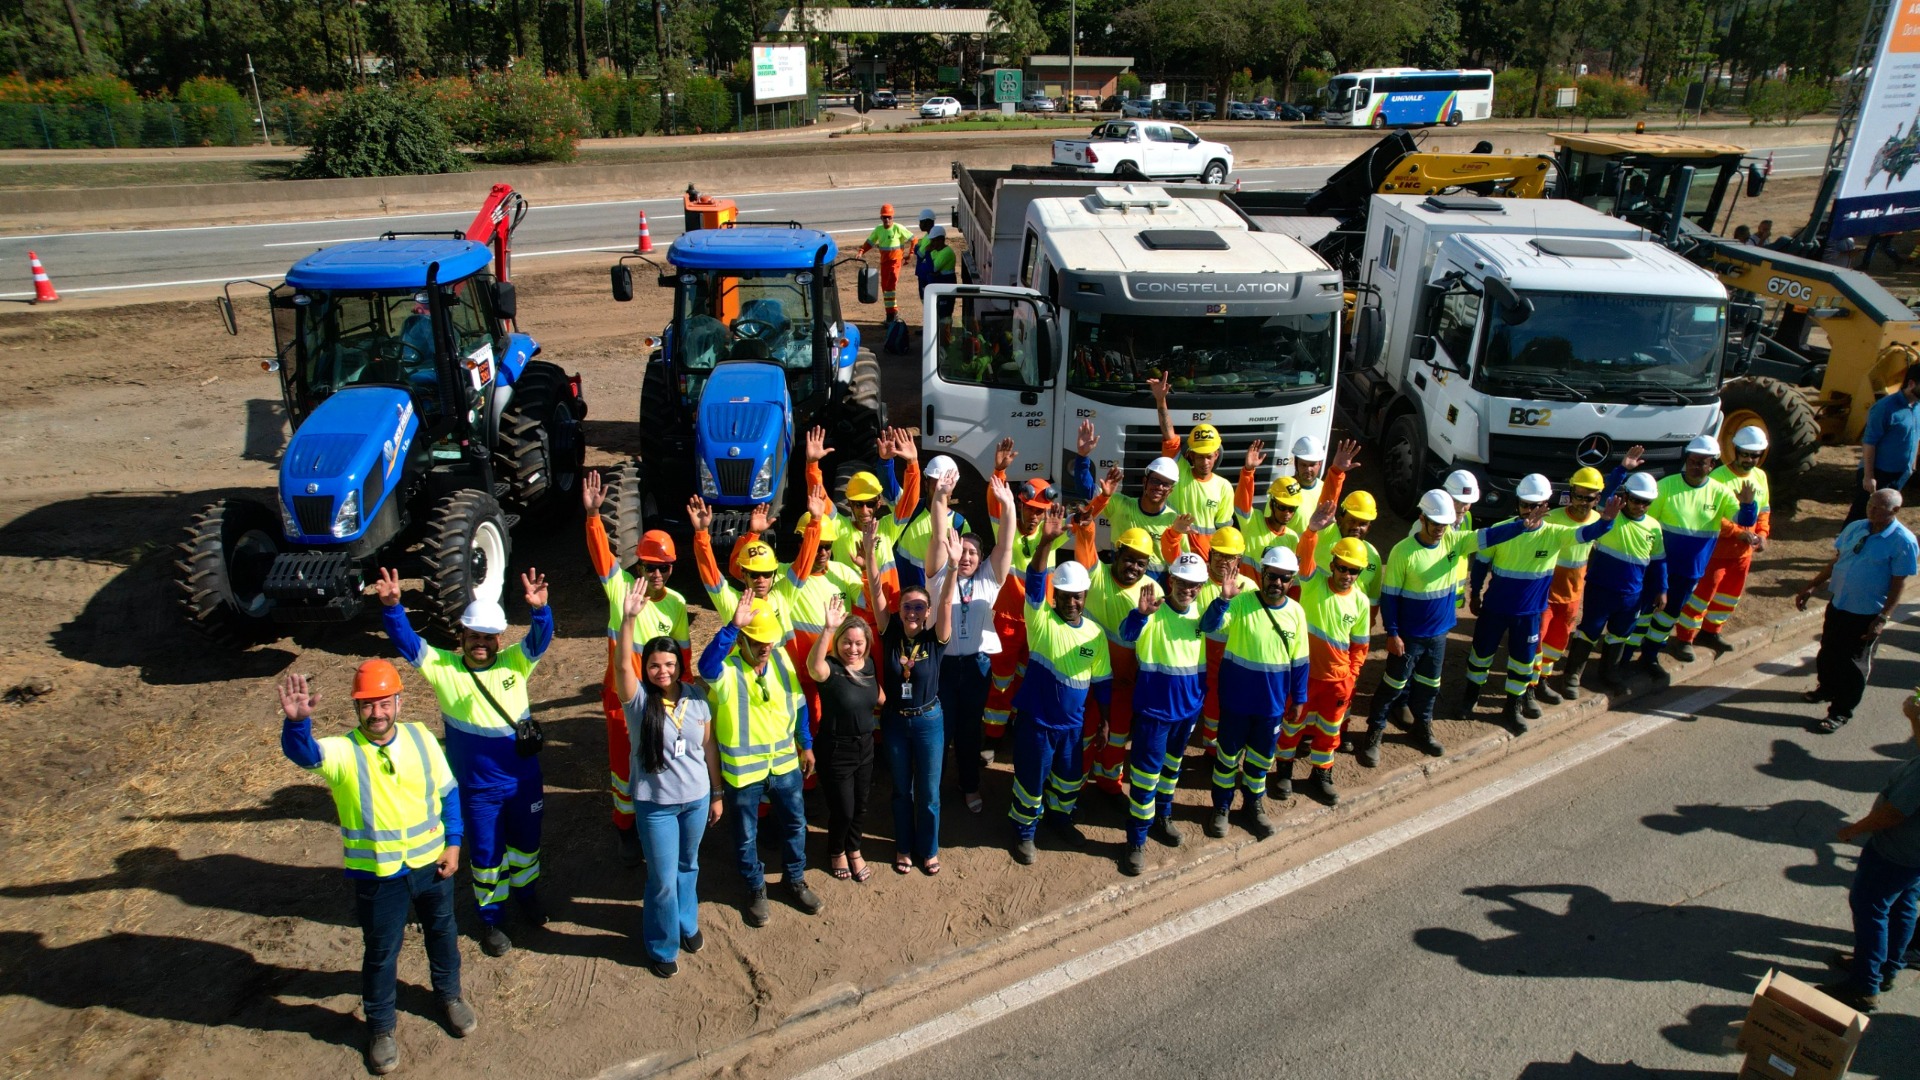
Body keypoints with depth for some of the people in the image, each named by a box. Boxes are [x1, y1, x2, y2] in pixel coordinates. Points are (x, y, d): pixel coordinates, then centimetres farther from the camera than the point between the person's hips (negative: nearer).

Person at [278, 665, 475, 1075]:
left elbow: (448, 792, 2)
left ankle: (450, 994, 49)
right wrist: (296, 721, -60)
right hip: (377, 873, -3)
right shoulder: (343, 751, -16)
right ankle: (380, 1027, 36)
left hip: (431, 862, 3)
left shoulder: (421, 738, -7)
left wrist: (454, 842, -3)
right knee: (380, 952, 13)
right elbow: (302, 752, -39)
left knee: (442, 933, 23)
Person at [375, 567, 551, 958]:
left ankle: (526, 896, 49)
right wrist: (391, 606, -38)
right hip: (478, 789, -1)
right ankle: (490, 919, 36)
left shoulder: (514, 662, -10)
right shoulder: (444, 668, -11)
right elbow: (406, 643, -20)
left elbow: (540, 640, -26)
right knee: (486, 854, 14)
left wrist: (539, 609, -47)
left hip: (524, 780, 1)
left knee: (526, 843, 22)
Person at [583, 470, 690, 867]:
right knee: (624, 765, 11)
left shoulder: (676, 603, -5)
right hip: (621, 696, -2)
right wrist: (593, 515, -43)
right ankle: (627, 831, 31)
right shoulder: (620, 587, -12)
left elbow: (683, 650, 5)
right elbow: (601, 553, -28)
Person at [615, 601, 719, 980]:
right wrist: (629, 618, -48)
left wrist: (717, 794, 8)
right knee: (663, 879, 6)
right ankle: (662, 947, 29)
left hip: (697, 798, 3)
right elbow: (623, 664, -33)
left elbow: (708, 746, 3)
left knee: (688, 866, 22)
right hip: (655, 803, -3)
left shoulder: (696, 697, -5)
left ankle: (687, 924, 47)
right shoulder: (638, 699, -14)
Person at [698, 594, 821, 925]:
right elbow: (706, 666, -48)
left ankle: (795, 880, 41)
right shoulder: (725, 668, -21)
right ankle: (756, 890, 36)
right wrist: (732, 626, -55)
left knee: (794, 823, 18)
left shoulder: (780, 658, -5)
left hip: (784, 762, 4)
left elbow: (798, 704, 7)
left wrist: (806, 745, 10)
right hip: (742, 769, -4)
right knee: (746, 835, 14)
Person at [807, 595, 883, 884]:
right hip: (836, 749, -5)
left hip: (865, 746, 6)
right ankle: (836, 852, 35)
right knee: (842, 810, 5)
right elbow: (814, 666, -48)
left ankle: (854, 851, 44)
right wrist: (828, 629, -59)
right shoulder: (830, 668, -22)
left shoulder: (868, 664, -3)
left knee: (860, 807, 19)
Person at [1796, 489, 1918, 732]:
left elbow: (1899, 584, -14)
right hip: (1837, 605, 6)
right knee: (1827, 653, 20)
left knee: (1854, 663, 7)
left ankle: (1841, 712, 20)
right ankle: (1826, 689, 45)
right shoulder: (1855, 528, 1)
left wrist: (1882, 619, -17)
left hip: (1866, 615, -6)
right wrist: (1812, 587, 6)